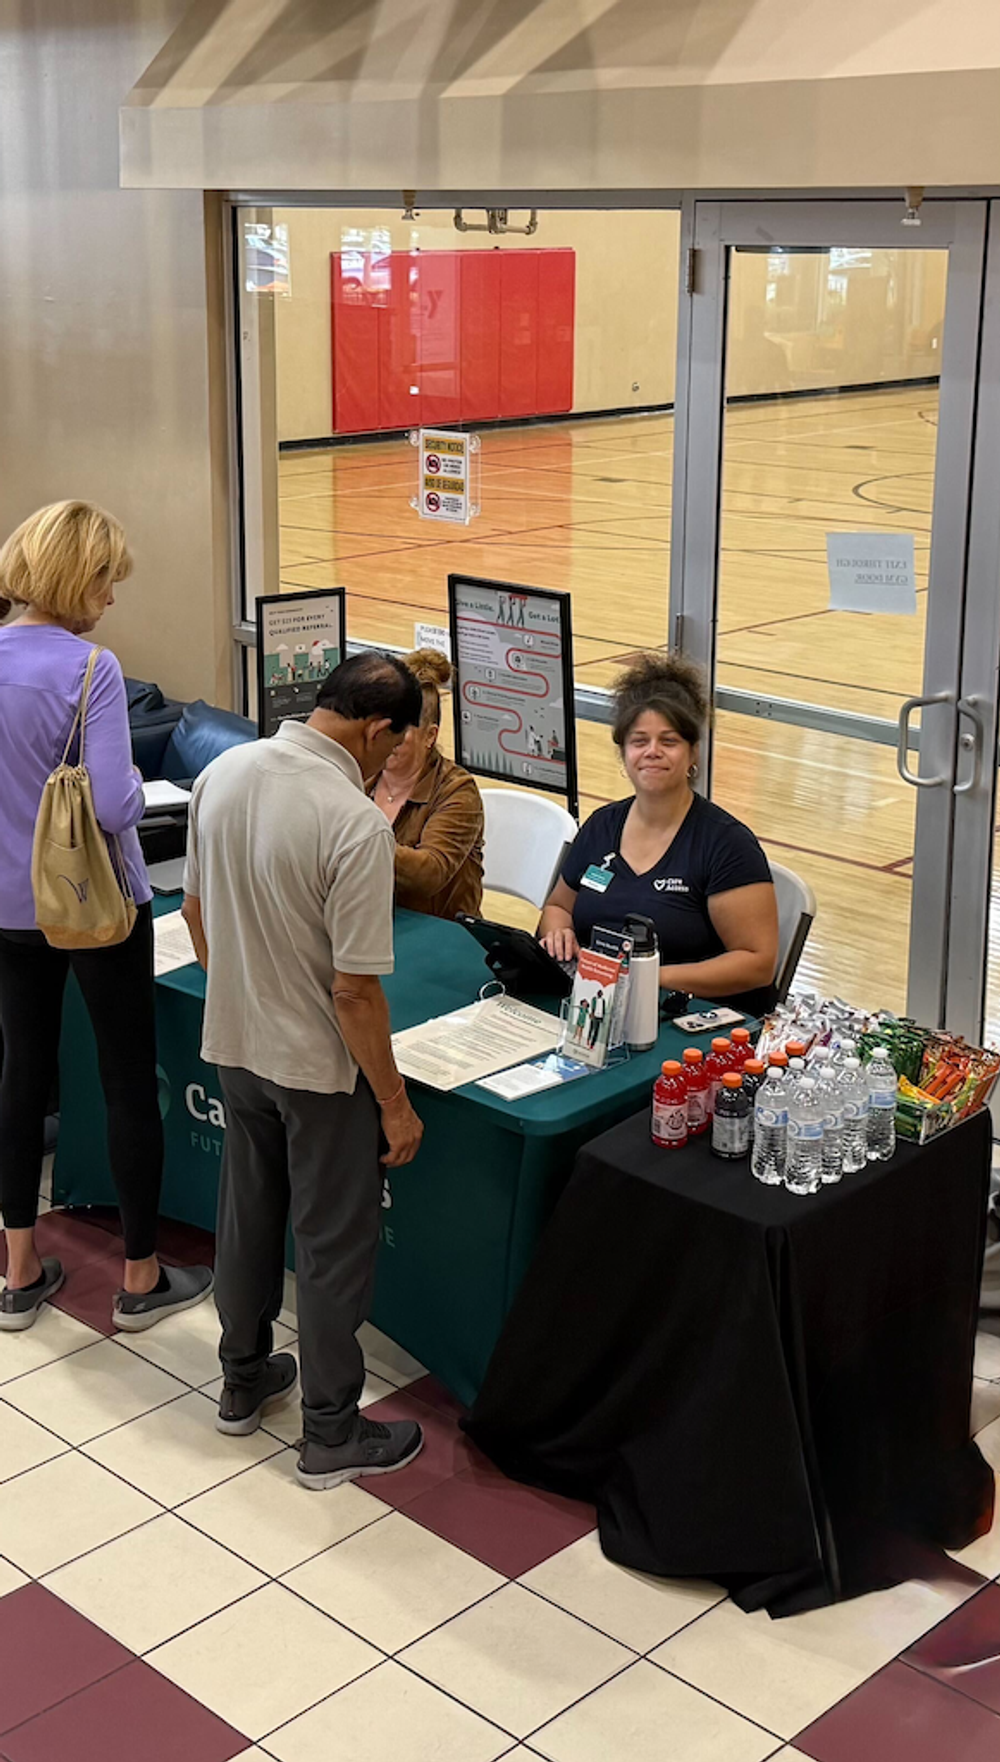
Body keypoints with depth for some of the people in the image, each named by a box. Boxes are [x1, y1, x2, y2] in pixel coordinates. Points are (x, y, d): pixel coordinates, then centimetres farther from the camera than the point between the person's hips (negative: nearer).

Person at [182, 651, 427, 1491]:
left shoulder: (223, 773, -6)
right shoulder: (355, 822, -28)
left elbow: (195, 906, 7)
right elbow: (355, 989, -25)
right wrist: (395, 1102, -13)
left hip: (234, 1044, 7)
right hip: (320, 1066, -7)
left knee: (248, 1212, 23)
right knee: (335, 1245, 9)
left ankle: (244, 1381, 41)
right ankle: (333, 1434, 22)